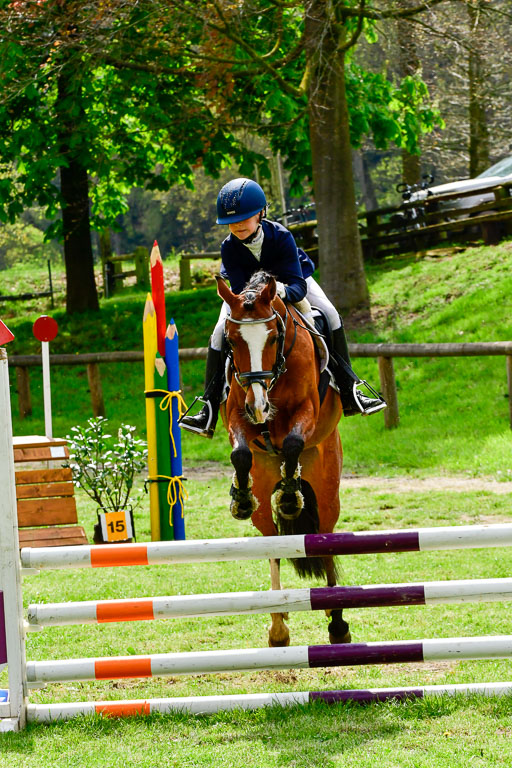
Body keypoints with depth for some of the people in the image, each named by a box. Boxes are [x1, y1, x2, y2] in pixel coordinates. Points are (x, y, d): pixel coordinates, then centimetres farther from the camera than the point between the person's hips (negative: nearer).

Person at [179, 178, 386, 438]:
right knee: (220, 333, -19)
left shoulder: (281, 236, -34)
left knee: (330, 316, -20)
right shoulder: (229, 248, -29)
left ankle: (348, 393, -11)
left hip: (287, 281, -1)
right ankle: (209, 409, -15)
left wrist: (285, 292, -61)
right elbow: (239, 289, -29)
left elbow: (298, 284, -38)